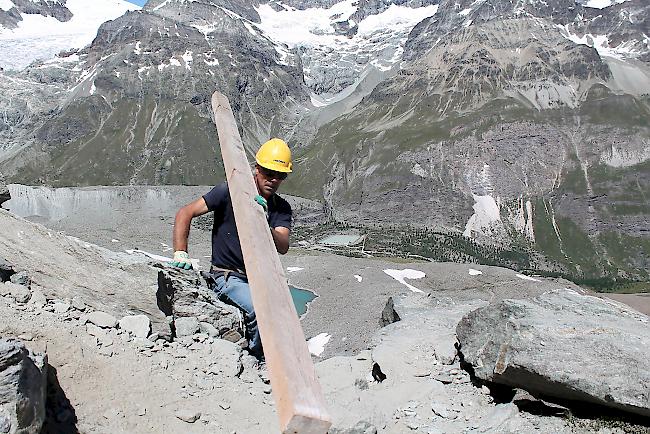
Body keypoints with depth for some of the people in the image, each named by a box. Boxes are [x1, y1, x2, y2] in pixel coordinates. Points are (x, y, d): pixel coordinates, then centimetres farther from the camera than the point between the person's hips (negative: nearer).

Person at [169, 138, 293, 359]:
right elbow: (185, 213, -9)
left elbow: (283, 247, -15)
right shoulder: (230, 192, -10)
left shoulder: (282, 208, 2)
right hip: (227, 276, -5)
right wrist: (181, 253, -17)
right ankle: (258, 360, -2)